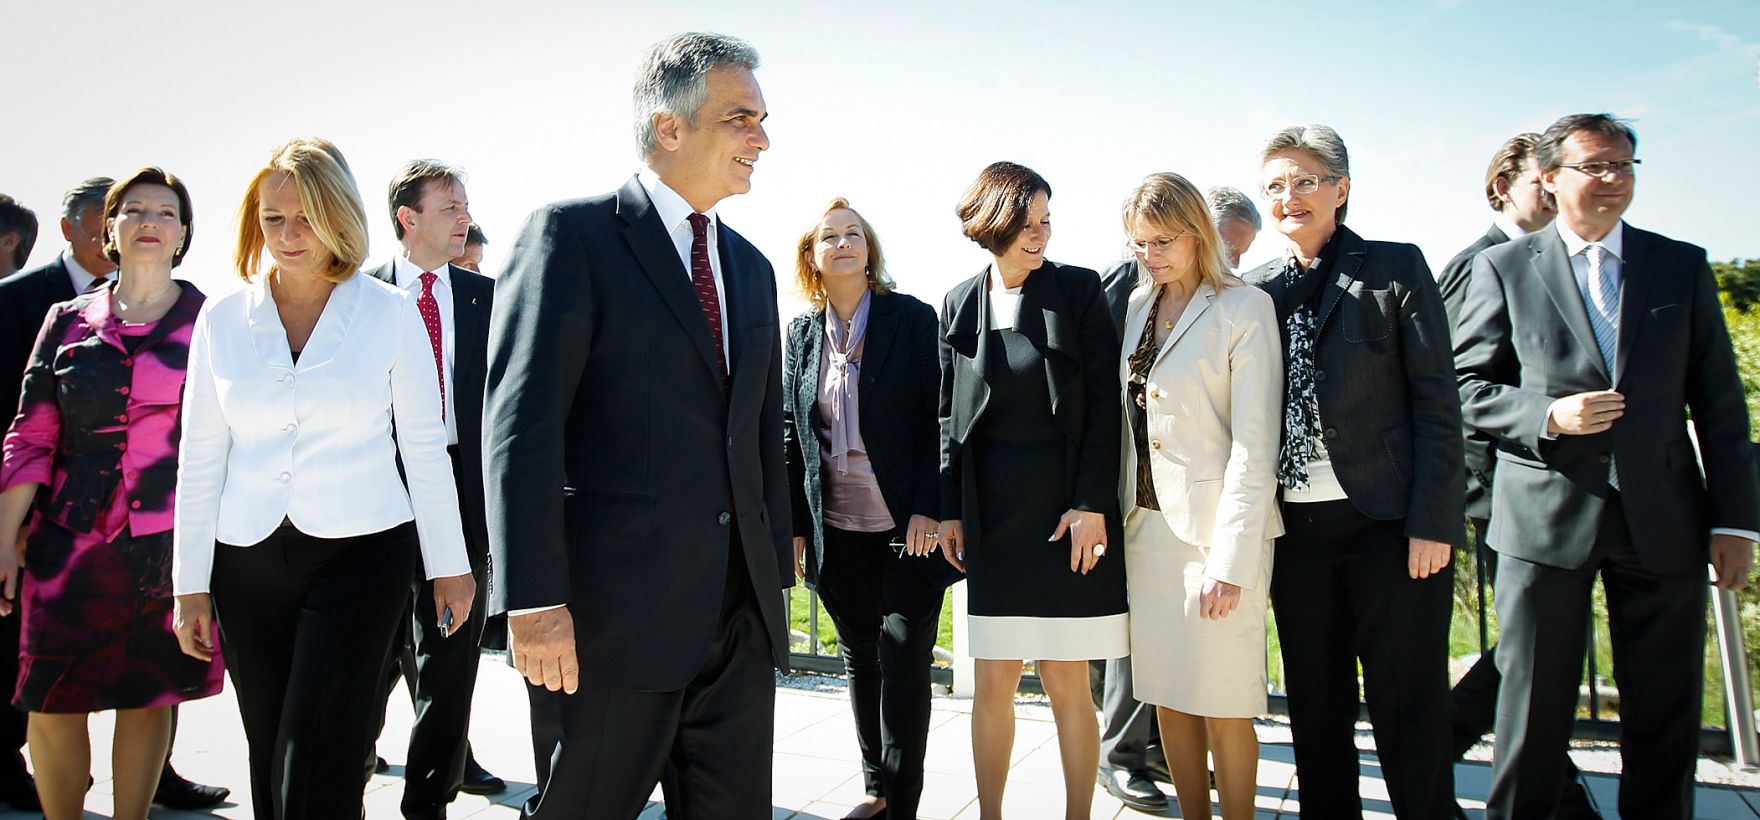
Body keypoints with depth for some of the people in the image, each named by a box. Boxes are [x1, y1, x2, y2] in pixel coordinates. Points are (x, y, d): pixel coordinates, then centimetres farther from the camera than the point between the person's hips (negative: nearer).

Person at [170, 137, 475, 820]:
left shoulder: (390, 311, -2)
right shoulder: (223, 317, 5)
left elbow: (425, 448, 1)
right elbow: (201, 457, 8)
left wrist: (449, 564, 2)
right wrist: (191, 583, 6)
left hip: (361, 551, -3)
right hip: (249, 559, 3)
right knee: (271, 757, 10)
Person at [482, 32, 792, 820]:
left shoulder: (751, 267, 16)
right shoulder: (572, 233, -5)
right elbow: (521, 424, -13)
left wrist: (775, 574, 15)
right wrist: (534, 600, -19)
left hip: (741, 617, 6)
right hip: (615, 611, -6)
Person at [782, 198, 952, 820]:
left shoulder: (912, 319, -3)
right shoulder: (802, 333, 8)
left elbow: (938, 418, -6)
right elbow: (791, 432, 10)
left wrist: (929, 509, -14)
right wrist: (794, 525, 5)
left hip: (907, 528, -4)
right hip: (836, 533, 4)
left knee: (903, 661, -3)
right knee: (861, 661, 13)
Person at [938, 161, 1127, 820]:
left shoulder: (1078, 289, -1)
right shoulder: (960, 304, 7)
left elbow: (1104, 402, -4)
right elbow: (950, 415, 10)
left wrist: (1091, 504, -11)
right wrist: (950, 510, 5)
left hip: (1067, 508, -2)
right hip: (992, 512, 2)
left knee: (1066, 680, 3)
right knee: (994, 681, 7)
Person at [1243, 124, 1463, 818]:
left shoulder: (1396, 269, -1)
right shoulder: (1257, 288, 9)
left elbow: (1436, 401, -4)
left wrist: (1433, 523, -11)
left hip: (1388, 523, -4)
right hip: (1296, 526, 4)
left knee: (1408, 708, 3)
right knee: (1315, 707, 13)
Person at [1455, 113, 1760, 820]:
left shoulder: (1683, 266, 10)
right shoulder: (1503, 268, 4)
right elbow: (1471, 388, 2)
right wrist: (1550, 415, -15)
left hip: (1663, 523, 3)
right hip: (1545, 518, -2)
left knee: (1666, 715, 9)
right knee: (1533, 712, 5)